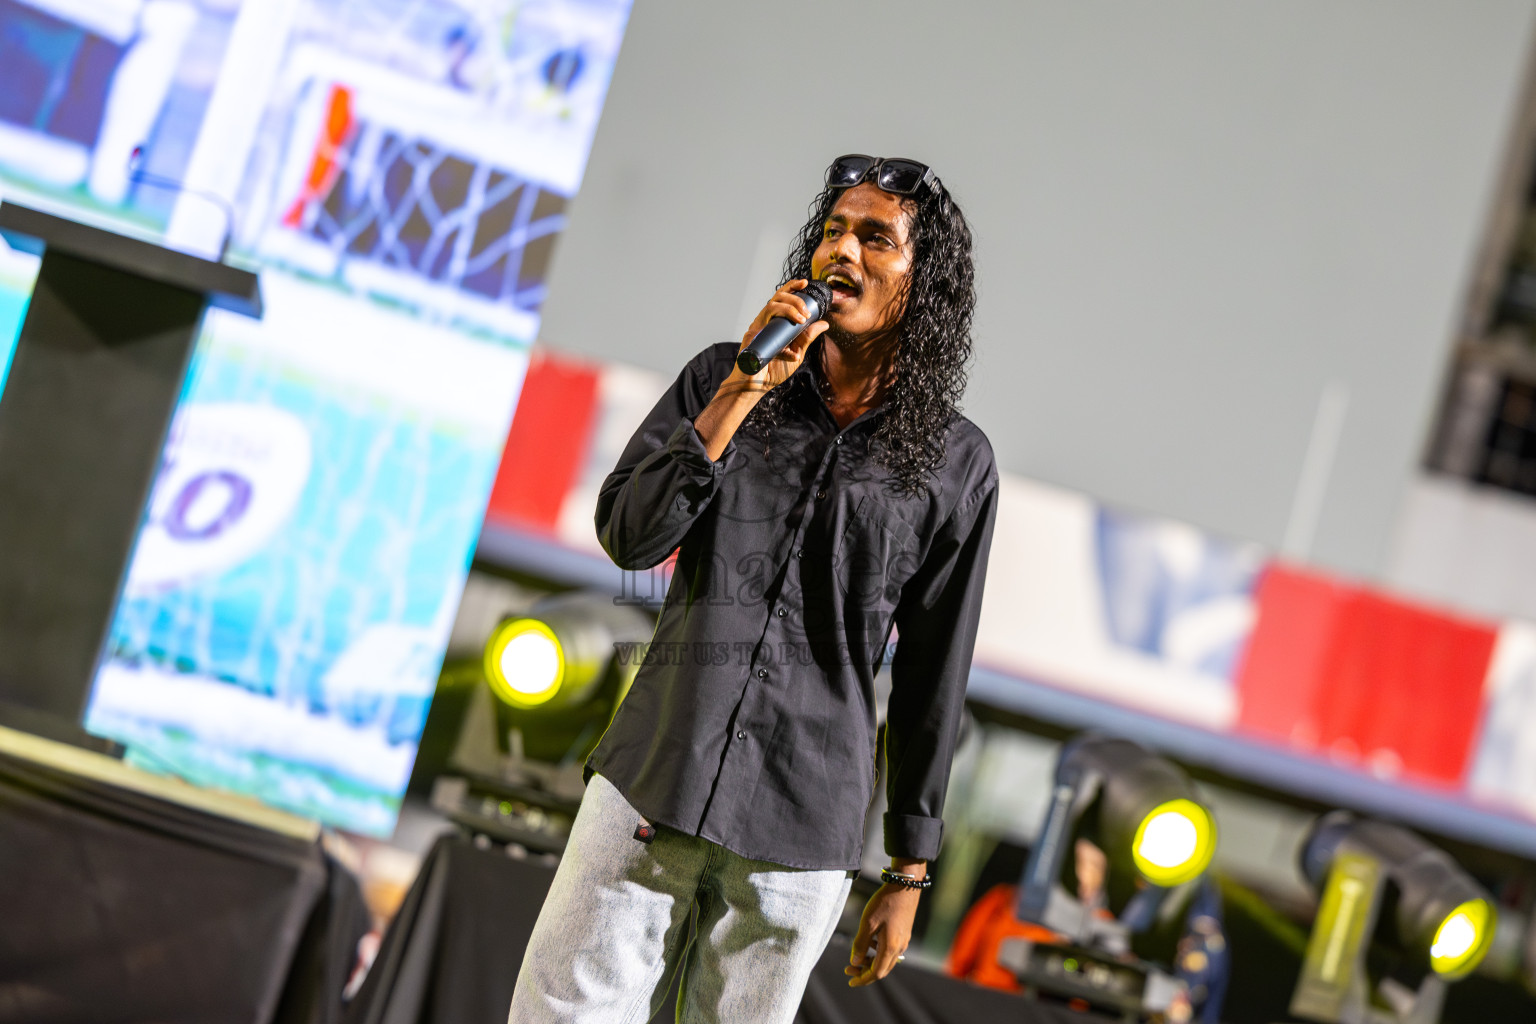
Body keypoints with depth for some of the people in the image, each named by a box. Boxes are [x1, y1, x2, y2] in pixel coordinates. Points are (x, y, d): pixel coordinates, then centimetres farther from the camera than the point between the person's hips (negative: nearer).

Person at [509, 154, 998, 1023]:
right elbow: (629, 537, -5)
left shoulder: (955, 463, 2)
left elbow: (932, 680, 4)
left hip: (803, 827, -1)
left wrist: (909, 872, 5)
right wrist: (748, 387, -12)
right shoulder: (722, 377, 6)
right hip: (654, 782, 1)